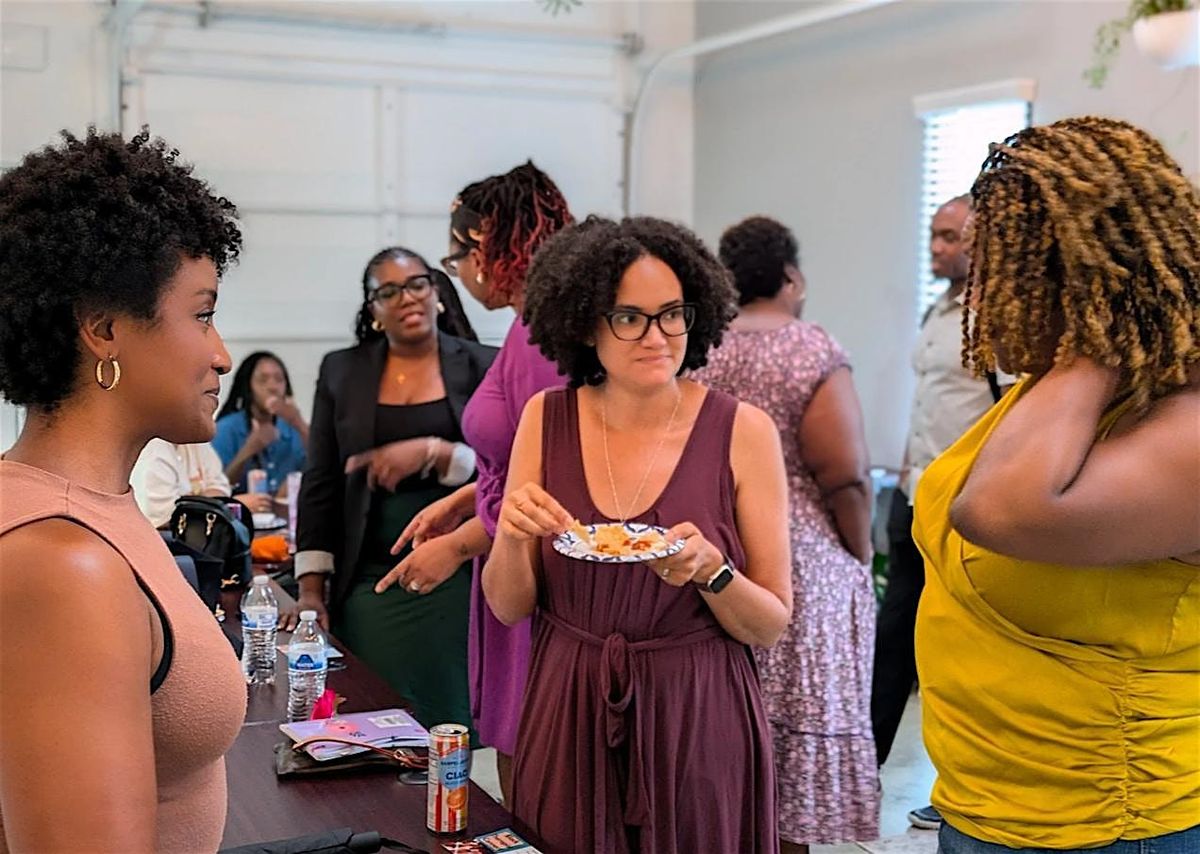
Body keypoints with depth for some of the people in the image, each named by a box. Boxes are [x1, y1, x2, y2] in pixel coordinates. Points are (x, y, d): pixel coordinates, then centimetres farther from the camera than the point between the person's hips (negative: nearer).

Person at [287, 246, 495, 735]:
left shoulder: (480, 366, 2)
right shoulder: (341, 371, 9)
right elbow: (320, 485, 9)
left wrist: (434, 453, -16)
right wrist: (311, 589, 4)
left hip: (453, 578, -1)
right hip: (368, 581, 2)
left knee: (448, 722, -2)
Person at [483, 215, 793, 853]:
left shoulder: (743, 430, -11)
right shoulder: (546, 418, -4)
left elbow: (771, 626, -5)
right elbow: (508, 607, 1)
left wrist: (709, 569, -24)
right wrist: (513, 537, -18)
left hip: (698, 724, -2)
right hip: (568, 724, 2)